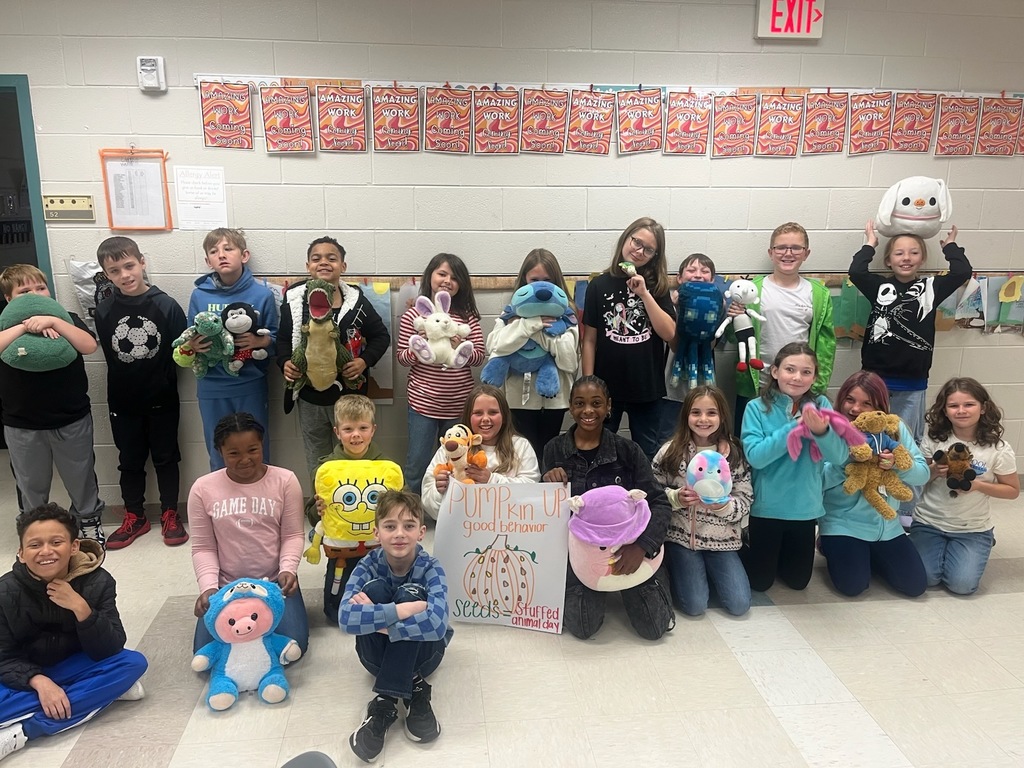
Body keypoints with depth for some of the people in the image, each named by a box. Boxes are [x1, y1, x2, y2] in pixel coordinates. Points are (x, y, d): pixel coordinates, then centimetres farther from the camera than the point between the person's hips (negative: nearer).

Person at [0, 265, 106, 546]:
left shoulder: (66, 319, 0)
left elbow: (89, 346, -18)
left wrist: (53, 321, -24)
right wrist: (25, 326, -26)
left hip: (72, 420, -1)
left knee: (81, 477, 14)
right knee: (31, 484, 15)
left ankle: (89, 520, 34)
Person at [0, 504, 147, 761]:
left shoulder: (97, 581, -17)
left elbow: (110, 650, -20)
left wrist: (80, 608, -34)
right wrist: (39, 682, -30)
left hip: (74, 668, 2)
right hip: (27, 676, -1)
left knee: (134, 663, -27)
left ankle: (22, 732, -28)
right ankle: (102, 691, -21)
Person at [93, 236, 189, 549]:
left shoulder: (166, 305, -11)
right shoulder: (104, 311, -5)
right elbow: (109, 353, 1)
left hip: (162, 400, -2)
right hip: (123, 402, 2)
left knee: (166, 458, 12)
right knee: (130, 461, 15)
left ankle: (170, 514, 27)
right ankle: (134, 517, 31)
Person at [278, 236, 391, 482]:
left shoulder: (356, 300, -5)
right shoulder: (293, 301, -1)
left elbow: (381, 336, 4)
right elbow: (284, 340, 11)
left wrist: (365, 360, -12)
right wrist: (285, 362, -8)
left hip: (349, 395, -2)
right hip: (309, 398, 2)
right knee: (316, 464, 15)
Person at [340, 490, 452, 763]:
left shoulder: (430, 568, -21)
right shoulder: (369, 565, -17)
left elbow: (436, 624, -40)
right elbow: (346, 618, -35)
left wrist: (375, 618, -35)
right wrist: (405, 610, -40)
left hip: (421, 651, -1)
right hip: (379, 653, 2)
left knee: (410, 592, -30)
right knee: (375, 588, -27)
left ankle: (386, 701, -27)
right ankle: (413, 689, -22)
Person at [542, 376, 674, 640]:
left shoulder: (627, 450, -7)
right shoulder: (554, 450, -4)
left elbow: (659, 503, -10)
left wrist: (642, 546, -26)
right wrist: (548, 484, -22)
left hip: (627, 541, 0)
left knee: (654, 628, -6)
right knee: (582, 628, -13)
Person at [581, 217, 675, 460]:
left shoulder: (657, 287, 3)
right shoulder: (600, 285, -2)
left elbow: (669, 334, -8)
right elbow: (589, 340, -2)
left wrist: (644, 294, -15)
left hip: (647, 387, 1)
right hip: (606, 386, -1)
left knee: (647, 456, 14)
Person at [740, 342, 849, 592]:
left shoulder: (820, 405, -6)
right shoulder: (757, 407, -12)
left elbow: (840, 456, -14)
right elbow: (755, 456, -23)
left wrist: (821, 431, -34)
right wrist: (796, 427, -30)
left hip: (804, 507, 3)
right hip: (766, 507, -2)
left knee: (798, 581, 18)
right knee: (759, 582, 11)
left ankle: (776, 553, 46)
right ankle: (744, 547, 39)